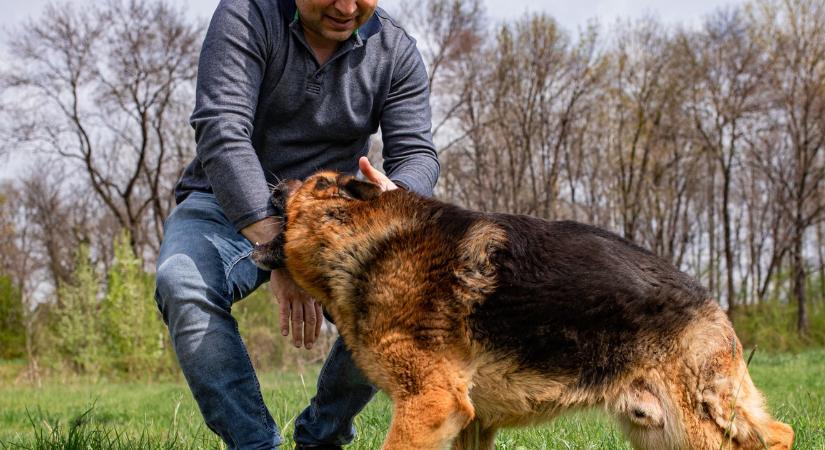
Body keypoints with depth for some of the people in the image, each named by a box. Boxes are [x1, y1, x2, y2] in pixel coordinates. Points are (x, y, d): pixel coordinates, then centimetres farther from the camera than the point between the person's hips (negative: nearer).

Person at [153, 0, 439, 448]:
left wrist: (395, 194, -37)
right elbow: (221, 134, -28)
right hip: (225, 206, -2)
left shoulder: (396, 52, -5)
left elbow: (417, 153, -9)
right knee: (183, 286, -34)